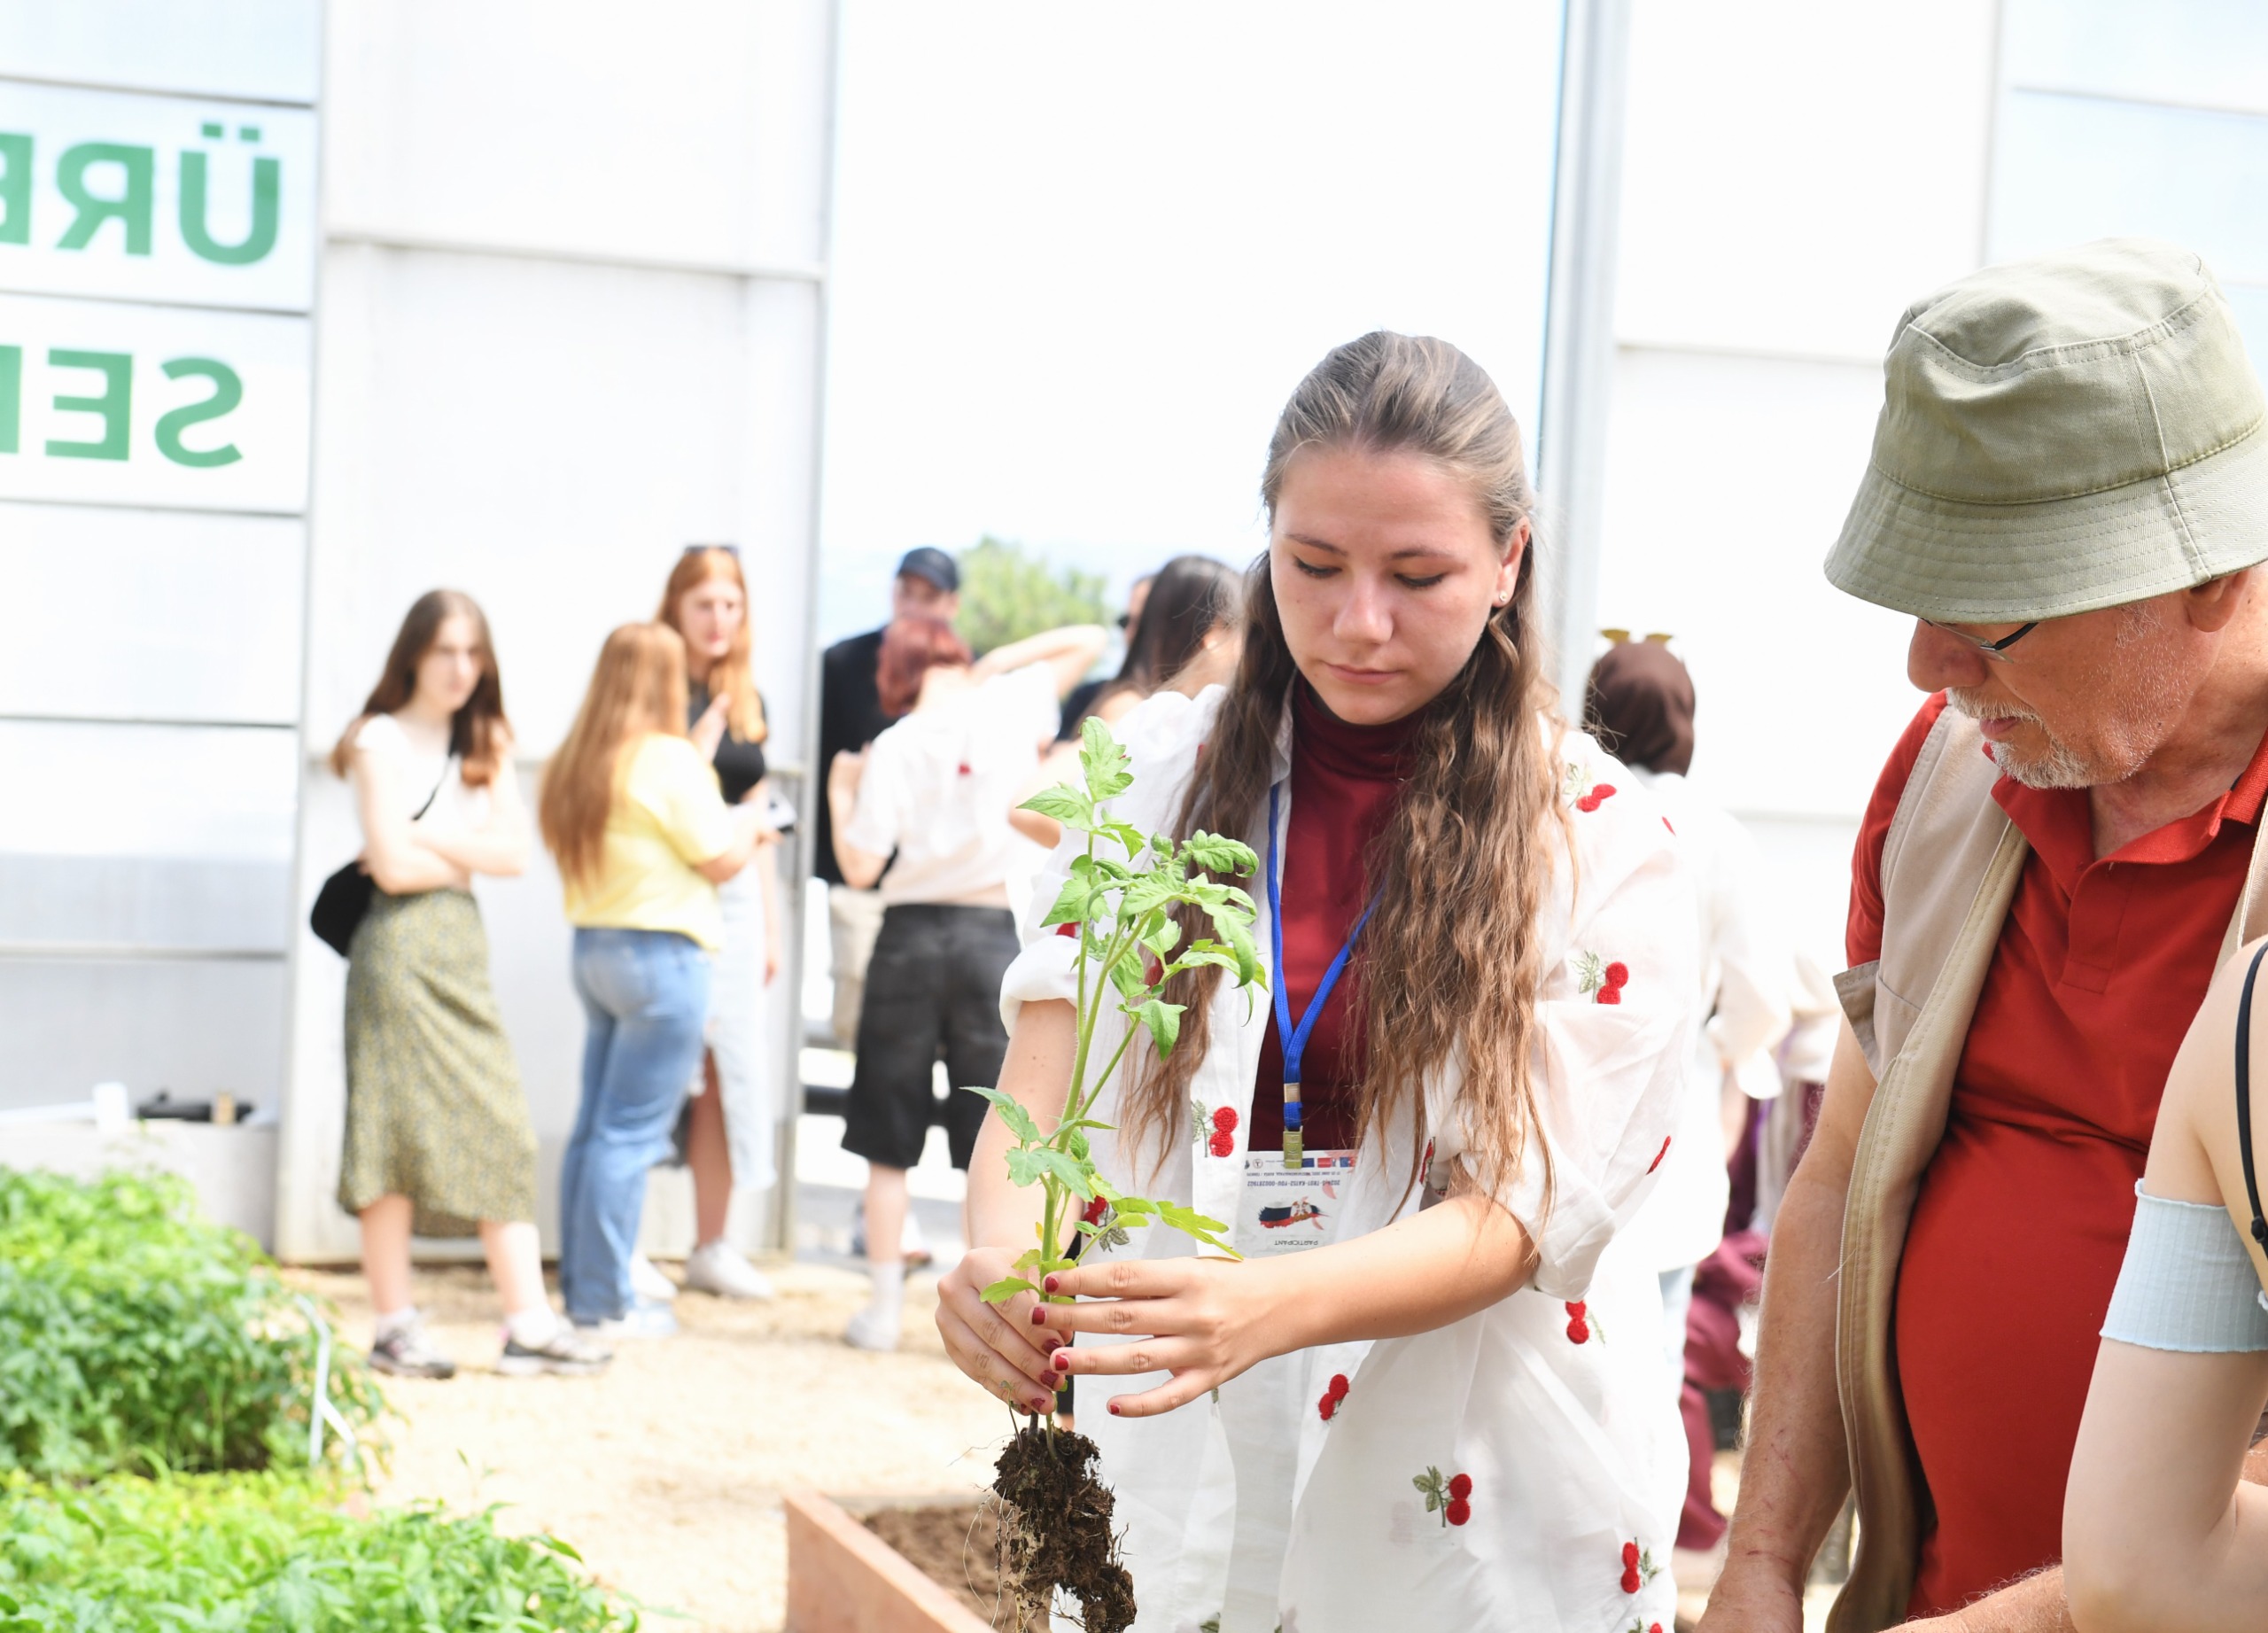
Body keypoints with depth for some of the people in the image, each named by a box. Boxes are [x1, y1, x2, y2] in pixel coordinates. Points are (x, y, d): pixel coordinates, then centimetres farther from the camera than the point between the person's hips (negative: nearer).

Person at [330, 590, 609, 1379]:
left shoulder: (485, 743, 16)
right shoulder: (382, 739, -3)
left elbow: (515, 852, 4)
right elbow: (392, 864, -13)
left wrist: (426, 842, -7)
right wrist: (468, 857, 1)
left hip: (465, 943, 7)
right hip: (400, 943, -6)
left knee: (503, 1131, 1)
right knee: (400, 1133, -5)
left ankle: (530, 1324, 0)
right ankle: (395, 1328, 1)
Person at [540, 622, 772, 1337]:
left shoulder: (577, 762, 10)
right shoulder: (669, 758, -12)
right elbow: (720, 860, -9)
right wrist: (749, 827, 13)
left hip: (593, 948, 8)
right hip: (660, 955, -8)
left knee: (593, 1124, 13)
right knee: (630, 1132, -4)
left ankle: (581, 1285, 19)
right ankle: (603, 1300, 0)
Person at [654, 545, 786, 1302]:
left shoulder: (747, 701, 13)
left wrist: (770, 926, 16)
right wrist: (698, 743, -18)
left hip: (734, 897, 6)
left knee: (731, 1071, 6)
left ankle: (711, 1246, 15)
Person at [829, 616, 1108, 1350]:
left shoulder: (894, 746, -4)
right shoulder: (1008, 704, 1)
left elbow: (861, 869, -6)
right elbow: (1089, 640, 14)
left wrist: (840, 792, 9)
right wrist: (997, 661, 11)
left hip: (912, 935, -1)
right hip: (995, 936, 1)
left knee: (889, 1143, 10)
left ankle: (884, 1308, 13)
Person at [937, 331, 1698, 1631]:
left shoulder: (1605, 845, -7)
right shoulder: (1162, 772, 0)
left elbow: (1520, 1211, -14)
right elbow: (1039, 1094, -6)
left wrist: (1270, 1304, -33)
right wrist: (1002, 1259, -29)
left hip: (1466, 1506, -2)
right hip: (1167, 1480, 2)